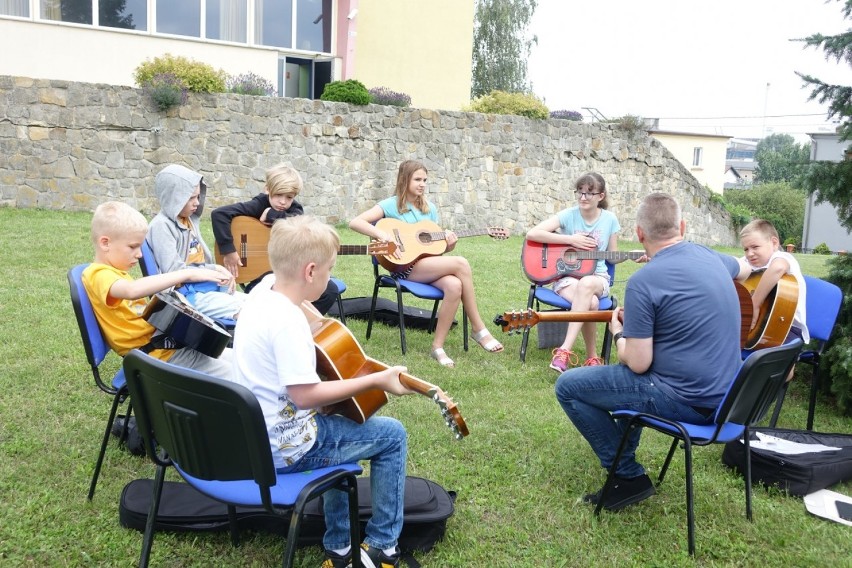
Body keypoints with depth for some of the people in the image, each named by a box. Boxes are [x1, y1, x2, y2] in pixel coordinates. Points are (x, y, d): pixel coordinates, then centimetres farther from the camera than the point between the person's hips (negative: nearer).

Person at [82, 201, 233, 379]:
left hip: (162, 342, 10)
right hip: (156, 355, -10)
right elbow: (132, 290, -38)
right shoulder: (98, 275, -15)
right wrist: (187, 274, -37)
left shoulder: (117, 273, 17)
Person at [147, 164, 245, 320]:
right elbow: (173, 271, -20)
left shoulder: (190, 220, 13)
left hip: (205, 284, 9)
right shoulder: (161, 226, -12)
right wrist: (215, 270, -14)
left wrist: (222, 275, -1)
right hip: (183, 294, -9)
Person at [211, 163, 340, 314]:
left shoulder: (295, 209, 1)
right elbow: (219, 213, -22)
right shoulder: (260, 204, -10)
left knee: (330, 291, -12)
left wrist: (271, 215, -21)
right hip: (261, 274, -4)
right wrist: (228, 250, -24)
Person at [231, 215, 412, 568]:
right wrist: (376, 380, -24)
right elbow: (304, 395, -30)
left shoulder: (264, 289, 0)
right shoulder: (287, 321, -28)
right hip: (285, 447, -9)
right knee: (392, 434, 4)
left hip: (251, 436, 9)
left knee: (337, 421, 34)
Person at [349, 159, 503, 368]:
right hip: (405, 266, -5)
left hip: (429, 264, 5)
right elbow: (355, 222, -11)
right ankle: (478, 329, -16)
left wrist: (448, 245, -4)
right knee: (461, 264, -26)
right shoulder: (391, 205, 0)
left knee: (454, 286, -30)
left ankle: (437, 346, -19)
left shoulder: (429, 208, 17)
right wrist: (382, 234, -26)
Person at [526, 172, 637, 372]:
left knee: (586, 285, -38)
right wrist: (571, 239, -16)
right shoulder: (568, 215, -5)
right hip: (567, 275, -1)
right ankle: (592, 356, -16)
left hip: (597, 277, 1)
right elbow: (532, 234, -16)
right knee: (590, 303, -35)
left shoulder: (610, 219, 3)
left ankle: (565, 350, -38)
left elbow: (613, 256, 13)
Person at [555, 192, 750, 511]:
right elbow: (742, 269, 30)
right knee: (632, 373, 33)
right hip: (724, 395, 8)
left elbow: (638, 364, -17)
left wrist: (618, 333, 3)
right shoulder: (709, 256, 4)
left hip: (687, 401, -8)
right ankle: (623, 453, 35)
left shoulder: (644, 280, -19)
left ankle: (629, 477, 7)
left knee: (568, 386, 2)